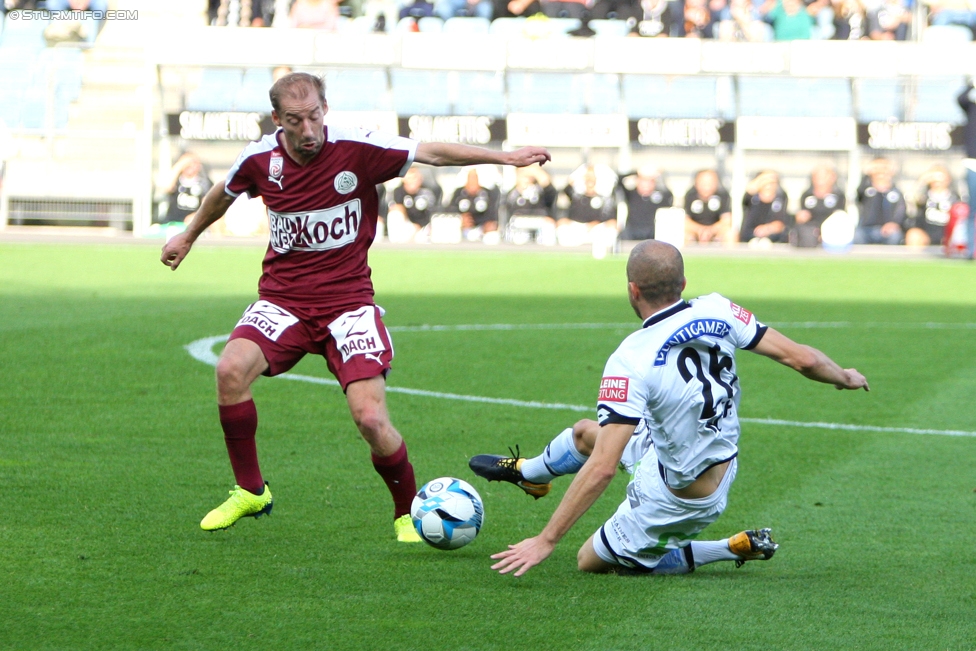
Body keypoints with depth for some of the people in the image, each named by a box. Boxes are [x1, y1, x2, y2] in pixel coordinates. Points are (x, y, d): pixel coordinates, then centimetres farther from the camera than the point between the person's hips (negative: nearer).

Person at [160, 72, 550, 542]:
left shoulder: (357, 149, -12)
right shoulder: (261, 159, -3)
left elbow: (430, 153, -11)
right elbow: (223, 194, 19)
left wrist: (502, 156, -21)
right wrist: (188, 236, 34)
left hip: (347, 301, -2)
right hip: (282, 298, 2)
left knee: (371, 419, -16)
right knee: (231, 370, -25)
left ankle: (408, 514, 10)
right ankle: (250, 492, -5)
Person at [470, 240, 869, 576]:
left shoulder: (631, 362, -32)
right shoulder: (716, 312, -18)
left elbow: (602, 469, -35)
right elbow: (801, 358, -14)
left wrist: (546, 541, -30)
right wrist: (844, 377, 10)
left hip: (676, 497, -7)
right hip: (722, 464, 7)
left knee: (591, 562, 18)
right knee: (585, 432, 24)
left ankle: (736, 550, 12)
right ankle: (525, 473, 58)